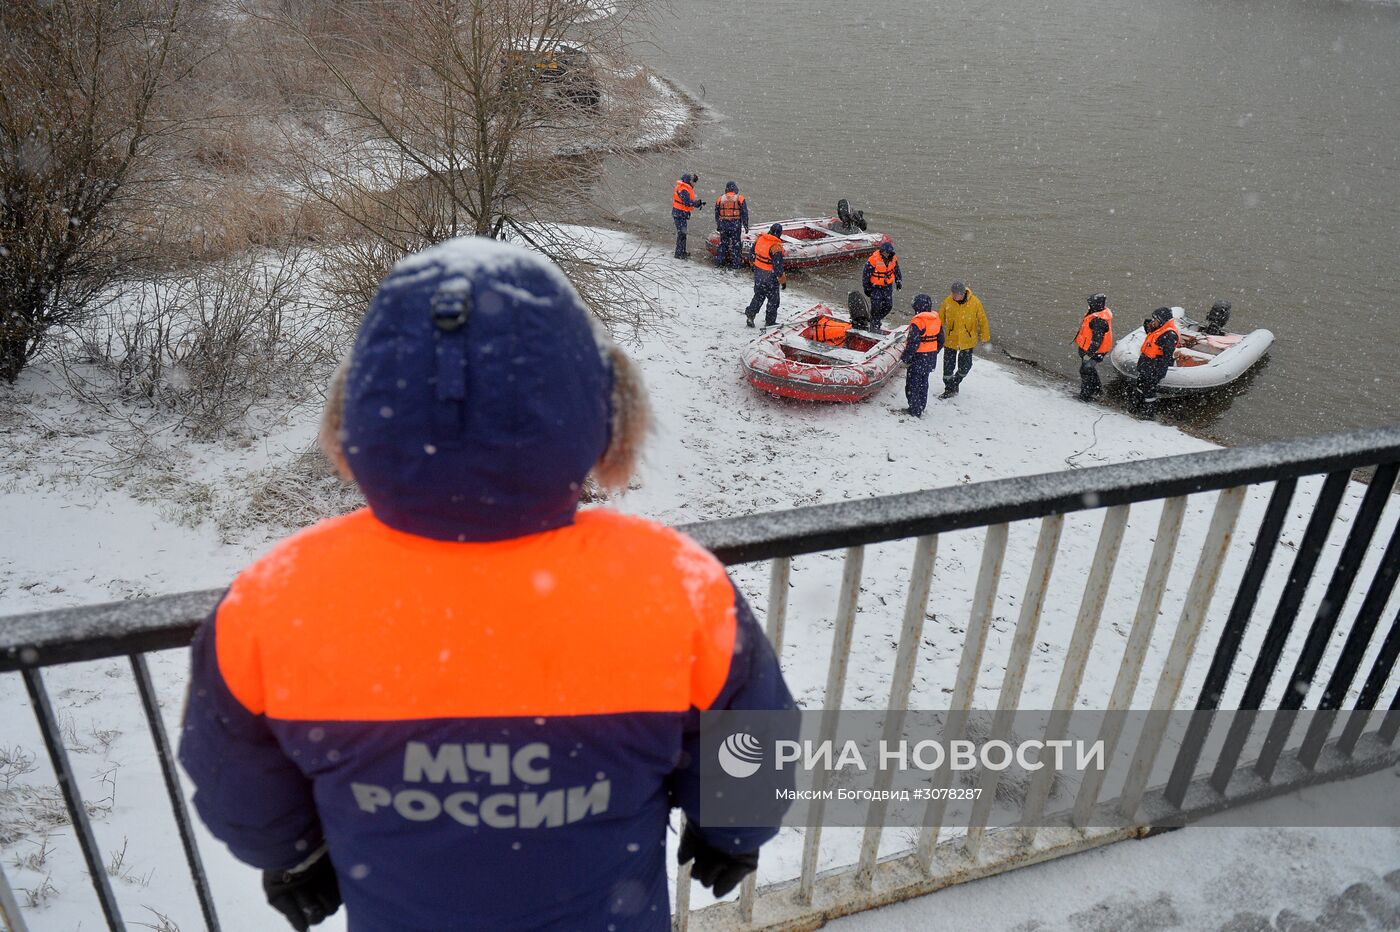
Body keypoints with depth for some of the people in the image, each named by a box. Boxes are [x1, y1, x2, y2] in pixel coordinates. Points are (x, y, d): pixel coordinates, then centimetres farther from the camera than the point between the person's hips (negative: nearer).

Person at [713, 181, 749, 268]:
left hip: (723, 224, 3)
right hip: (736, 224, -3)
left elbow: (717, 214, 11)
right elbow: (744, 213, -4)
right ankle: (736, 264, 5)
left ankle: (720, 262, 15)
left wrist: (718, 225, 21)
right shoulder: (740, 199, -4)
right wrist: (746, 225, 2)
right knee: (736, 244, 5)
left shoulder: (720, 199, 4)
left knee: (723, 243, 13)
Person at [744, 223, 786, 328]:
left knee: (759, 295, 24)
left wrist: (754, 265, 28)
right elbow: (778, 267, -23)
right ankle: (770, 322, 19)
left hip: (758, 272, 6)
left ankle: (750, 313, 19)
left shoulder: (759, 238, -5)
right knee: (773, 299, 11)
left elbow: (753, 253, 11)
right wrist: (783, 281, -13)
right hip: (770, 276, -6)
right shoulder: (776, 247, -25)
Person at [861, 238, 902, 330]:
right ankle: (874, 325, 18)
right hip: (875, 286, -5)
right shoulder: (874, 259, -23)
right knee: (876, 306, -5)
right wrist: (866, 288, -11)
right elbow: (866, 274, -14)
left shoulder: (893, 258, -6)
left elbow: (896, 270, 14)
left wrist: (898, 281, 14)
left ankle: (877, 319, 31)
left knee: (888, 305, 6)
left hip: (888, 286, 5)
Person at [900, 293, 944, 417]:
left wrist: (904, 357, -13)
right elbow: (941, 341, 10)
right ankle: (921, 408, 30)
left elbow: (913, 344, -24)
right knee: (923, 383, 20)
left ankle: (915, 410, 9)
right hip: (931, 359, 8)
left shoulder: (917, 322, -22)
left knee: (913, 384, 5)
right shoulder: (937, 320, 3)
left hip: (918, 358, -8)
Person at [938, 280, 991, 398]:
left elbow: (982, 320, -2)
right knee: (948, 366, 6)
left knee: (965, 366, 9)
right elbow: (940, 319, 1)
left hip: (968, 341, 0)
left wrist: (985, 337, 4)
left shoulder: (975, 302, -14)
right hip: (950, 340, 1)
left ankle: (955, 383, 35)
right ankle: (949, 389, 24)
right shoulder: (948, 301, -12)